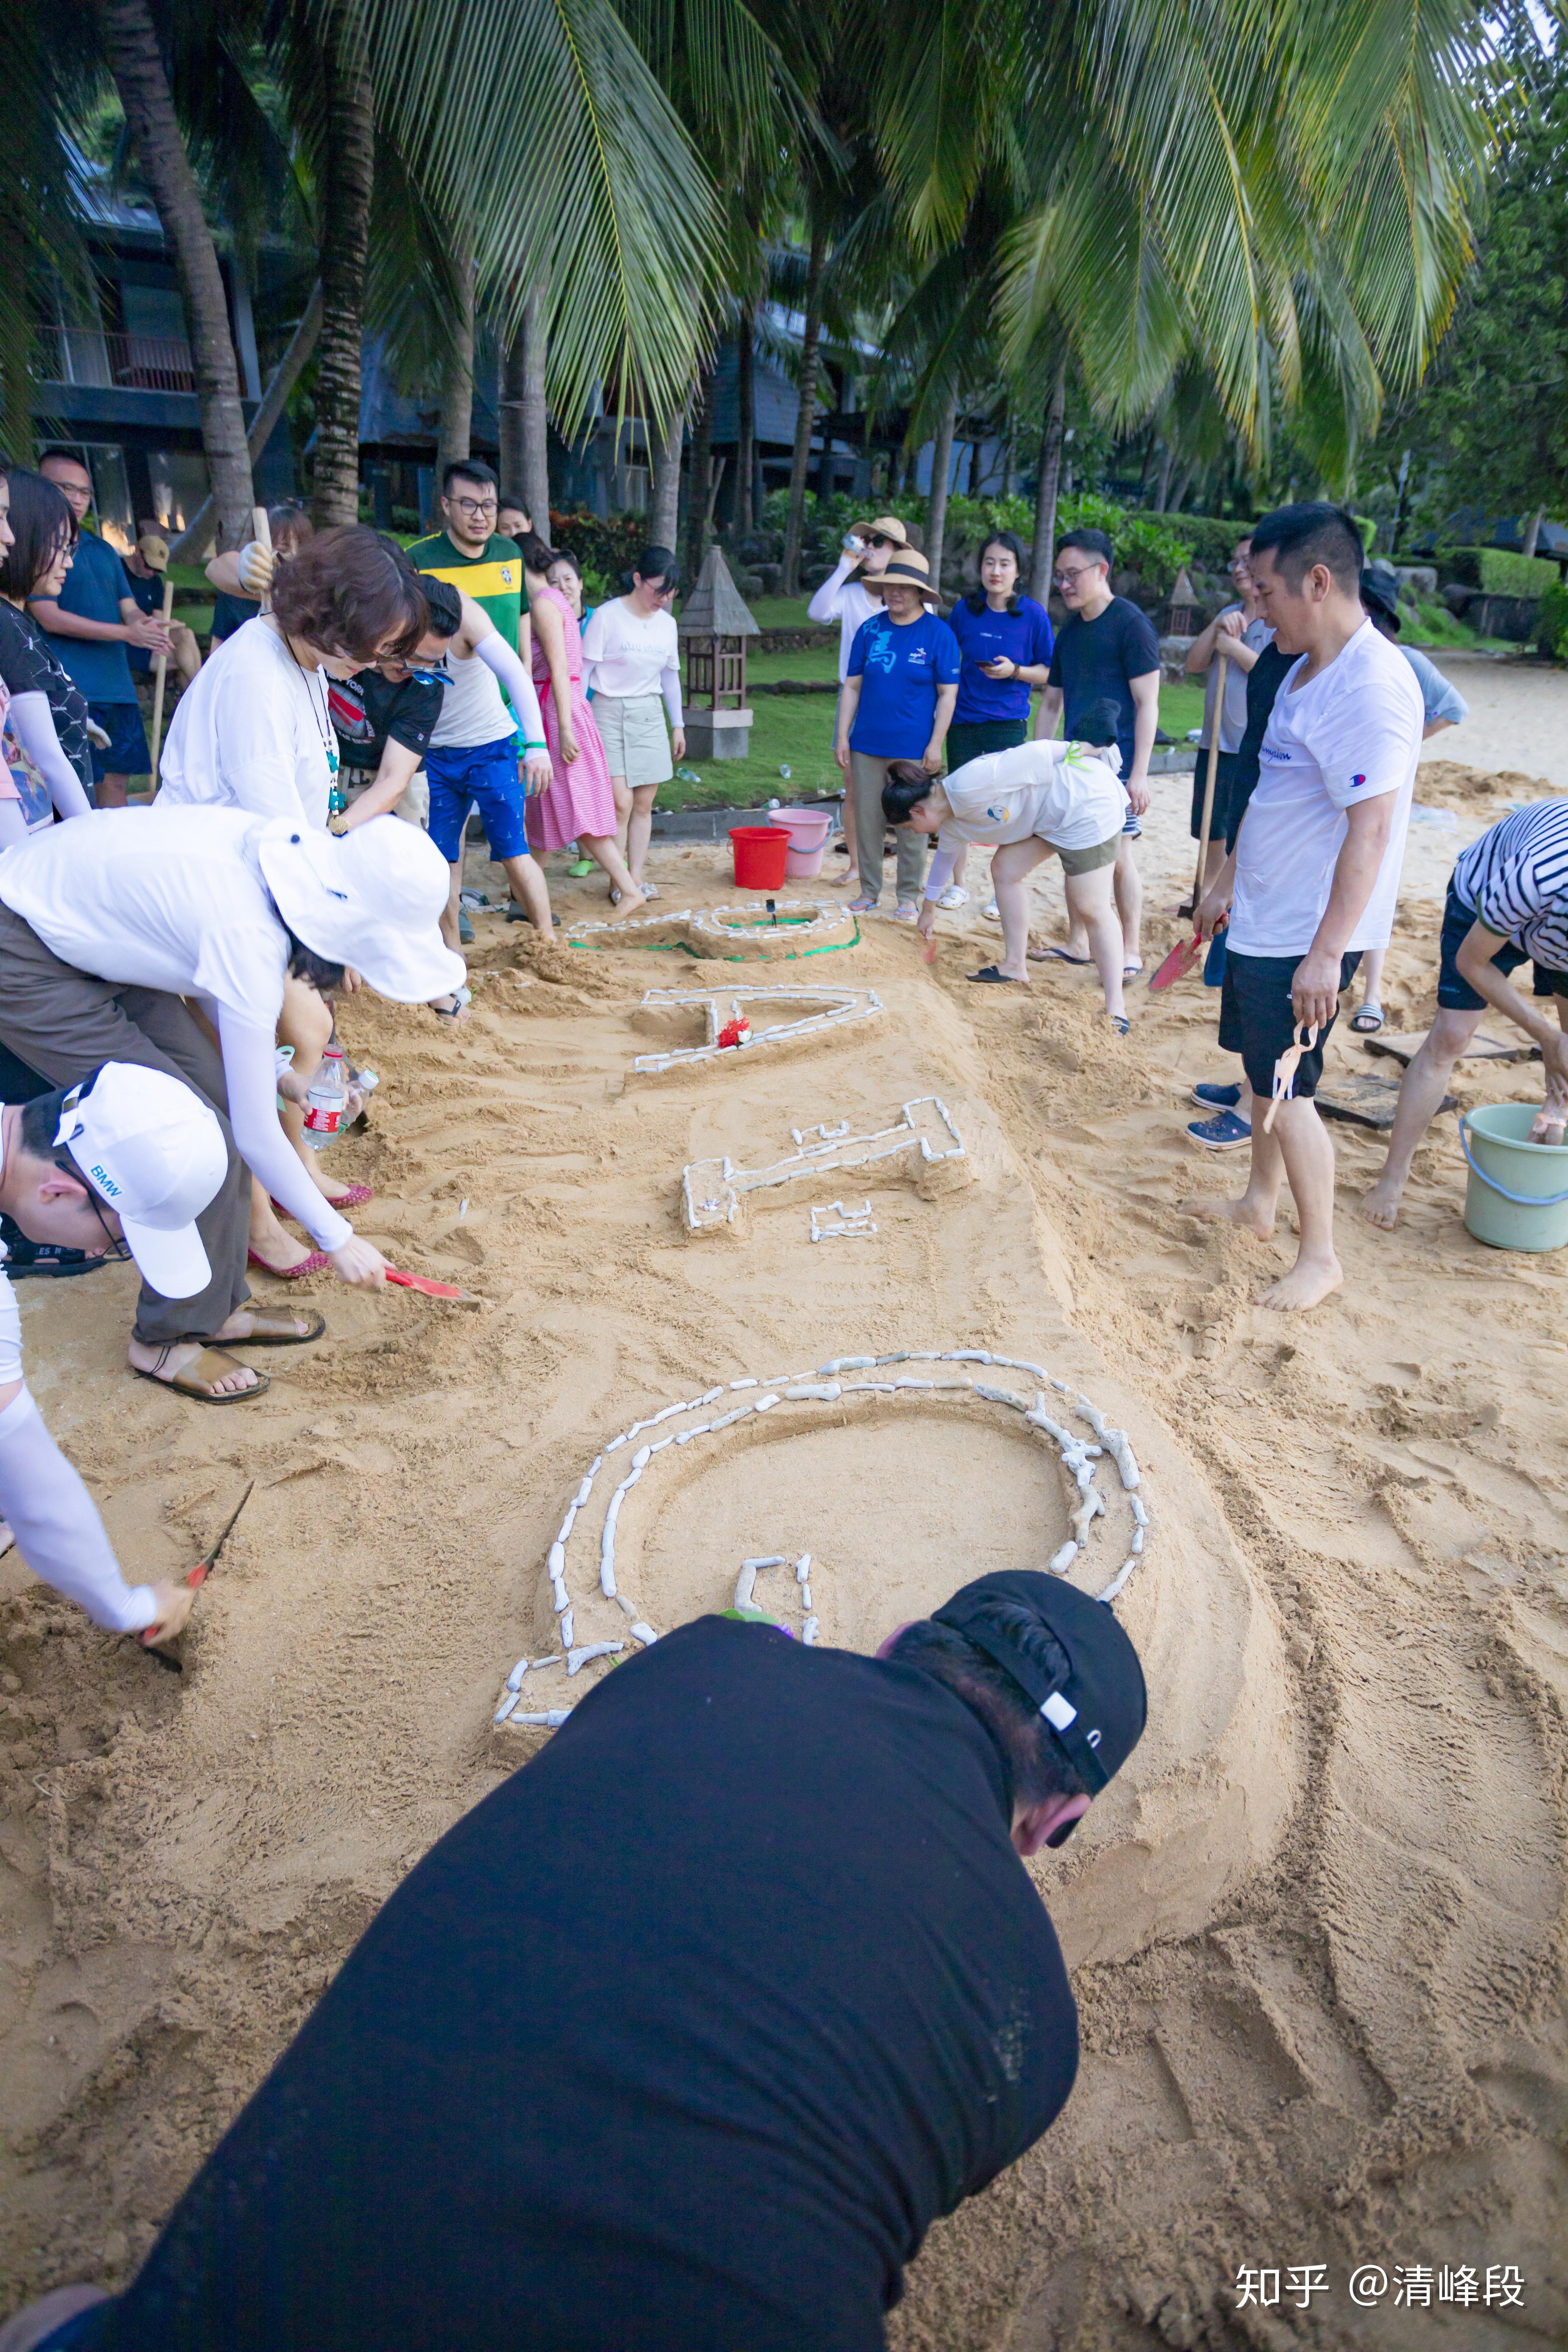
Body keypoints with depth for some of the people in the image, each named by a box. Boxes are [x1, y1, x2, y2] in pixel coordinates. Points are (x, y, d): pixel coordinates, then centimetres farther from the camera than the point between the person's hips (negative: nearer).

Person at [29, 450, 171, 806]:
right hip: (71, 690, -7)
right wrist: (127, 633, -15)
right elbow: (49, 618, -11)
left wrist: (148, 627, -8)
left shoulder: (104, 551, 18)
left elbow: (129, 608, 17)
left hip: (118, 684, 7)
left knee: (117, 776, 8)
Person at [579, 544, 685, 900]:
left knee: (644, 804, 4)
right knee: (621, 802, -11)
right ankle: (617, 881, 1)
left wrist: (678, 725, 19)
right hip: (610, 713, -5)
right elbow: (583, 670, -8)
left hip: (650, 716, 5)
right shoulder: (607, 616, -9)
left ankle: (636, 876, 13)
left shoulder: (667, 623, 8)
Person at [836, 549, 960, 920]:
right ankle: (869, 890, 21)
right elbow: (852, 686, 9)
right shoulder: (870, 629, 5)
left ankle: (908, 896, 16)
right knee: (867, 819, 7)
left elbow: (948, 694, -3)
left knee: (911, 823, 4)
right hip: (867, 745, 3)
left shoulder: (938, 633, -3)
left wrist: (936, 745, -9)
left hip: (913, 747, -3)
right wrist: (843, 736, 4)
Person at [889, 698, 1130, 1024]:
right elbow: (943, 859, 27)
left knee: (1091, 909, -9)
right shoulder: (951, 823, 8)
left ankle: (1115, 1007, -5)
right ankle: (1015, 967, 17)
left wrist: (1081, 749, -9)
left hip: (1087, 802, -9)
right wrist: (929, 908, 40)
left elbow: (1032, 756, -22)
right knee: (1005, 869, 9)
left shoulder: (969, 786, -23)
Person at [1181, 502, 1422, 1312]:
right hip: (1263, 918, 10)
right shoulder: (1309, 668, 9)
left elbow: (1370, 831, -27)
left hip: (1306, 937, -10)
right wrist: (1228, 880, 24)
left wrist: (1326, 953, -28)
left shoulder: (1371, 689, -22)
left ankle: (1320, 1256, 11)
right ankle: (1259, 1202, 37)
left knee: (1286, 1088, -3)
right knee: (1262, 1068, 19)